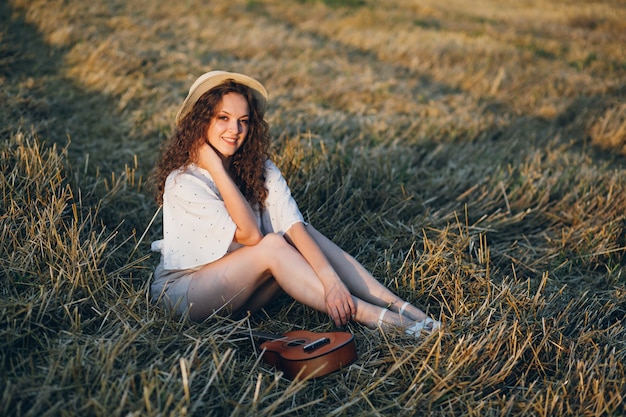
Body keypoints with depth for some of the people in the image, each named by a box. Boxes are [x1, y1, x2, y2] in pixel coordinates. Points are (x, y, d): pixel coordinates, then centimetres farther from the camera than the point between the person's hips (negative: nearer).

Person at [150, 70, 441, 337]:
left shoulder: (260, 169, -5)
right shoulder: (182, 182, -21)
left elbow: (295, 227, -20)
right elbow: (250, 235, -26)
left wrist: (330, 278, -35)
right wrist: (215, 168, -28)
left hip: (238, 288, 5)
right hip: (184, 291, -5)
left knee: (303, 236, -17)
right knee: (273, 244, -28)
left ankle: (400, 307, -22)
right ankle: (368, 316, -27)